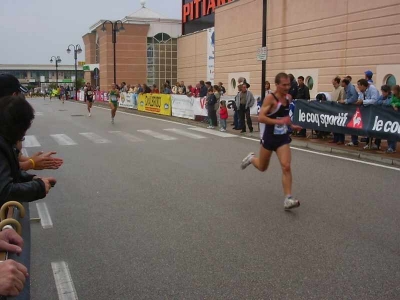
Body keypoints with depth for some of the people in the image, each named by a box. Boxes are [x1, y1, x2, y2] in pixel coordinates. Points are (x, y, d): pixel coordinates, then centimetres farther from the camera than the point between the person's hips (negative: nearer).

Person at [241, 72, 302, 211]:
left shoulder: (287, 98, 3)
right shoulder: (270, 98, -17)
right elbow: (261, 118, -25)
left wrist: (292, 125, 16)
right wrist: (278, 121, -32)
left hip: (283, 138, 4)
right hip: (269, 137, -4)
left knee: (286, 167, -12)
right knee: (262, 167, 15)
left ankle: (288, 199, -10)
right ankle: (251, 158, 50)